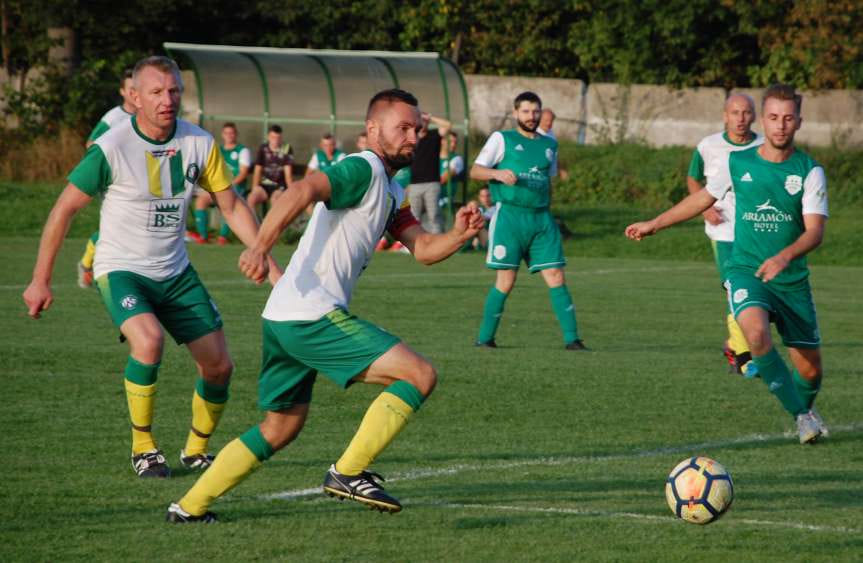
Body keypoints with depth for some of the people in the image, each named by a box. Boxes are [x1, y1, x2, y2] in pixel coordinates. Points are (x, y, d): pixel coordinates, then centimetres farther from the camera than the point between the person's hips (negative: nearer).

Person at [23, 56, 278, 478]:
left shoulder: (200, 143, -5)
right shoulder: (111, 149, -17)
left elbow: (232, 206, 6)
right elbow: (65, 209, -9)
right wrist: (40, 281, -8)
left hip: (175, 272, 5)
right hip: (121, 269, -5)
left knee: (219, 365, 1)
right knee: (149, 340, -32)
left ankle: (196, 450, 26)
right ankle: (142, 446, -12)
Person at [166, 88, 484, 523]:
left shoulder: (390, 193, 23)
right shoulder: (363, 169, -9)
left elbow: (424, 249, 20)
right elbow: (302, 191, -25)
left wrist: (458, 235, -2)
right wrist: (261, 246, -39)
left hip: (286, 319, 11)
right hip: (314, 315, -11)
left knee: (281, 428, 21)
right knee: (420, 376, -12)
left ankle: (190, 507, 22)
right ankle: (348, 473, -9)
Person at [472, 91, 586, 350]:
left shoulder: (549, 144, 18)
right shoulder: (502, 139, 4)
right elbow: (475, 171, -2)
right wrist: (498, 174, -21)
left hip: (541, 218, 4)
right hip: (510, 215, -4)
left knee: (556, 277, -3)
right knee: (506, 281, -7)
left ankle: (572, 338, -2)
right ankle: (484, 338, 5)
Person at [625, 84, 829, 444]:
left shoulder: (809, 171, -4)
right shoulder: (737, 163, 2)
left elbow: (815, 231, -13)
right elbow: (704, 197, 19)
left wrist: (784, 257, -32)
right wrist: (655, 224, 25)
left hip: (792, 279, 0)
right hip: (745, 269, 0)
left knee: (810, 369, 4)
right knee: (756, 331, -32)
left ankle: (804, 406, 43)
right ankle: (802, 415, -18)